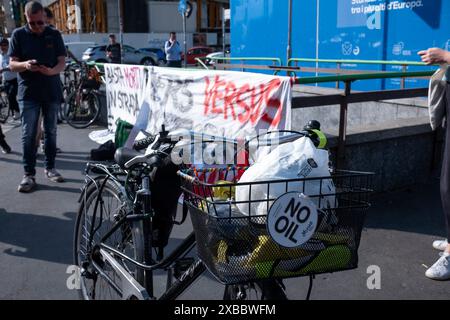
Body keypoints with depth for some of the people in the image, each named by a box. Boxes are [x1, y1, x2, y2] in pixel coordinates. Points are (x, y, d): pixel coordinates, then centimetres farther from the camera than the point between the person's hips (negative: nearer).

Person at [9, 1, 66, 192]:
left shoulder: (54, 35, 3)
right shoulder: (18, 35, 0)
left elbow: (62, 62, 0)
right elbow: (12, 64, -2)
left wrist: (52, 71, -23)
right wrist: (25, 65, -25)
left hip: (51, 91, 2)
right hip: (28, 92, -1)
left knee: (51, 132, 10)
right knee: (28, 134, -4)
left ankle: (50, 168, 23)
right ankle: (29, 174, 1)